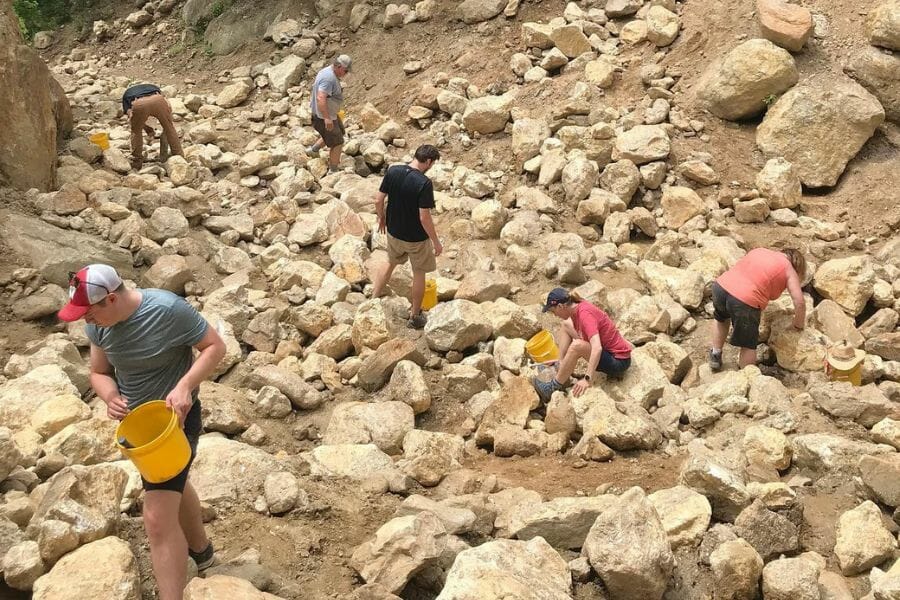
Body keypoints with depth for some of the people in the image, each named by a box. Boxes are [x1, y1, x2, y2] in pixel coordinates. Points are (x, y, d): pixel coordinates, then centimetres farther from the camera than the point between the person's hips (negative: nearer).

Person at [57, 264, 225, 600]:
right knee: (172, 486, 30)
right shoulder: (99, 324, -9)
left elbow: (215, 346, -19)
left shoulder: (168, 310, -27)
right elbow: (99, 373, 2)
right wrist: (110, 397, -21)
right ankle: (200, 549, 56)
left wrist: (185, 386, -32)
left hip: (175, 419, -8)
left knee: (158, 518, -13)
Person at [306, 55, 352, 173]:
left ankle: (313, 149, 35)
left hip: (328, 113, 10)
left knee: (340, 131, 29)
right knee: (337, 142, 2)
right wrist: (327, 118, -41)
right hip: (323, 116, -10)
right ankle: (333, 171, 14)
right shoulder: (329, 78, -28)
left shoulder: (329, 72, 5)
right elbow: (320, 98, -38)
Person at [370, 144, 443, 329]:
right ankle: (415, 316, 28)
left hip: (393, 232, 5)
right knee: (419, 274, 16)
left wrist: (382, 218, 16)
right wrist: (436, 241, -13)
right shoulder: (424, 183, -26)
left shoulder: (392, 171, -9)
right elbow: (424, 217, -25)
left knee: (391, 263, 29)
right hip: (416, 238, -5)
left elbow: (378, 200, -3)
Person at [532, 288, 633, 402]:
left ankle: (552, 387, -17)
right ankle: (560, 369, 2)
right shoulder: (578, 308, 0)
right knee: (565, 325, 9)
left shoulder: (584, 314, -26)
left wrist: (587, 379, -42)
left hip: (619, 362, -10)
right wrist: (562, 360, 18)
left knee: (577, 345, -34)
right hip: (607, 351, 10)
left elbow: (597, 348, -38)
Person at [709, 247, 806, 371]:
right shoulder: (789, 270, 9)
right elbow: (799, 303, 2)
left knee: (722, 318, 36)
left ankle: (715, 356, 42)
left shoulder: (758, 251, 25)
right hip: (745, 300, -6)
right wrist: (798, 326, 18)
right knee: (748, 345, 12)